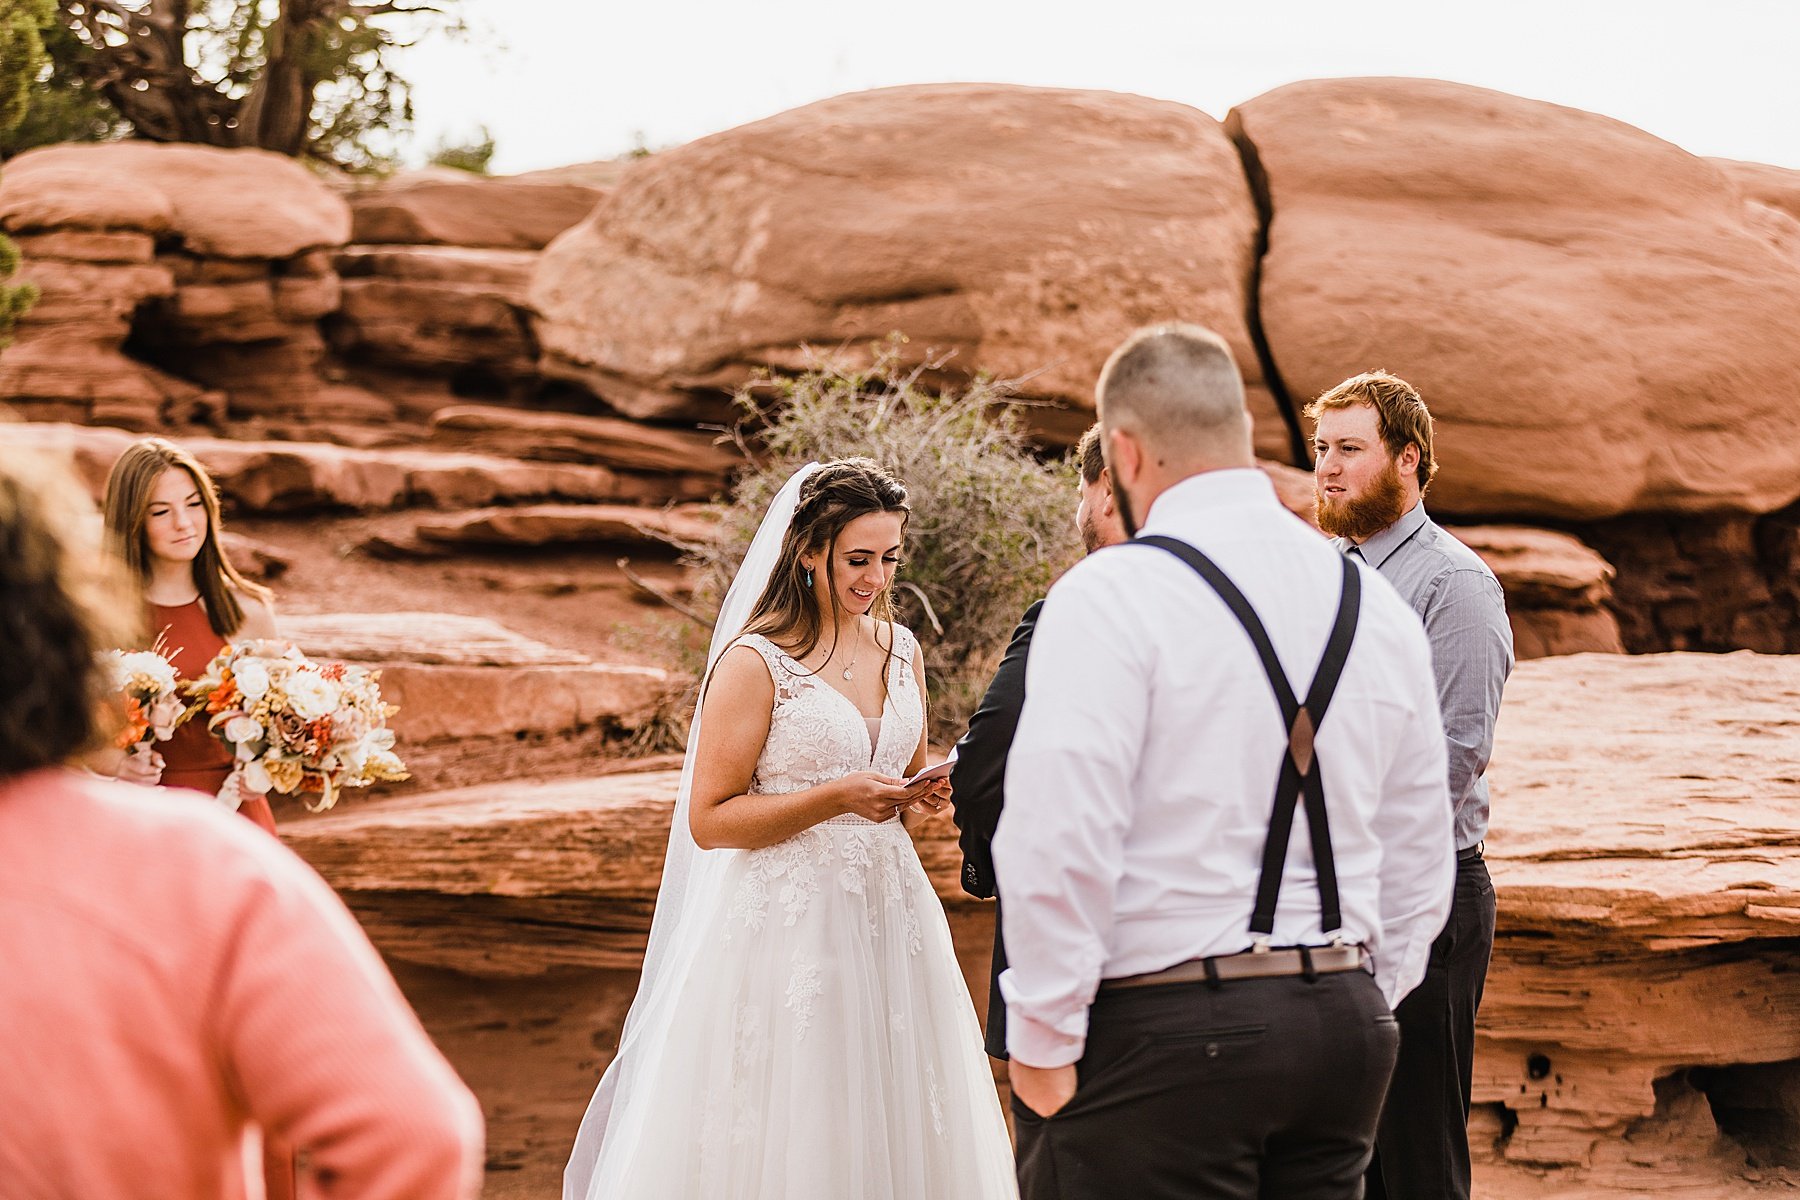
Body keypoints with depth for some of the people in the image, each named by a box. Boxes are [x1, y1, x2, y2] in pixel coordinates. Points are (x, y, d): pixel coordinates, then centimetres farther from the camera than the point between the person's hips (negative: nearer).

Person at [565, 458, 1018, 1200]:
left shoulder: (902, 652, 10)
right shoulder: (756, 662, -10)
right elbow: (709, 819, -12)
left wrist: (926, 794, 1)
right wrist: (837, 797, -20)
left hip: (888, 914, 6)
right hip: (785, 924, -6)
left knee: (889, 1125, 9)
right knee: (777, 1135, 0)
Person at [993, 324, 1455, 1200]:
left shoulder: (1110, 597, -9)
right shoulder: (1381, 609, 11)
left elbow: (1058, 844, -15)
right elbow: (1419, 861, 16)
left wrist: (1041, 1046, -7)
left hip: (1159, 1033, -6)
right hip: (1343, 1022, 7)